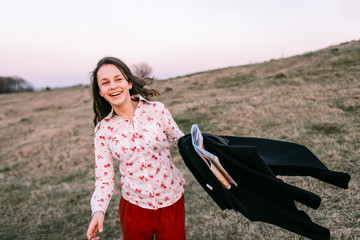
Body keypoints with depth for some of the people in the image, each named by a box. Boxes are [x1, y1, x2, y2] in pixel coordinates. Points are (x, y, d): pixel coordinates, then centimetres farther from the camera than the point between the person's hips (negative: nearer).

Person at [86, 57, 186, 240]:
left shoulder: (156, 109, -10)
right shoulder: (103, 130, -6)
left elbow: (180, 140, 3)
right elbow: (103, 178, -3)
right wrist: (98, 211, -18)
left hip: (171, 202, -1)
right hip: (133, 206, 1)